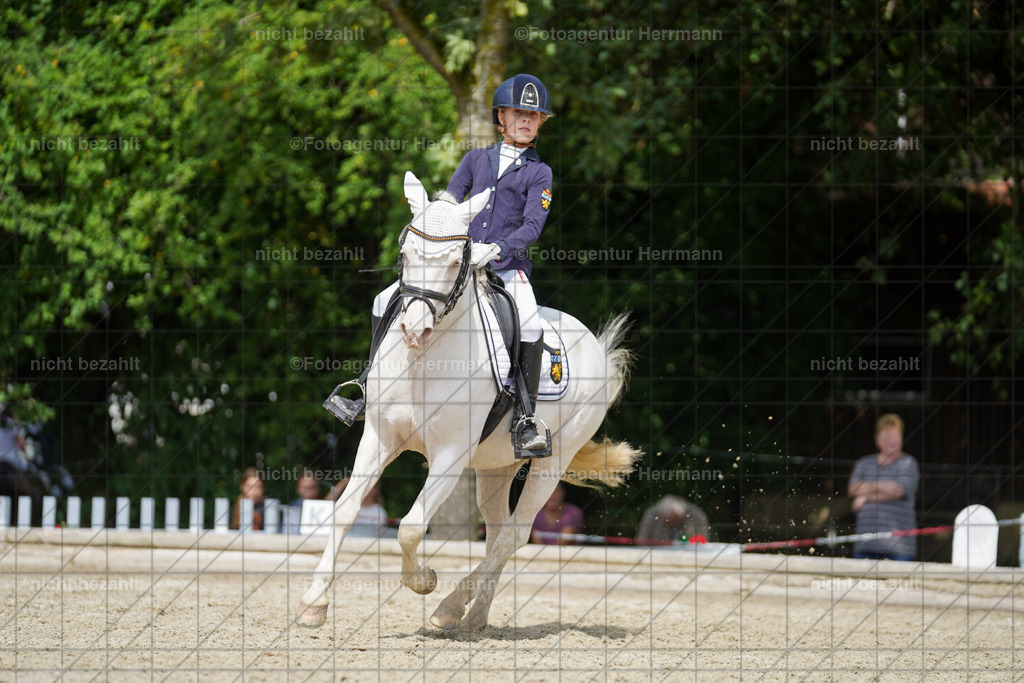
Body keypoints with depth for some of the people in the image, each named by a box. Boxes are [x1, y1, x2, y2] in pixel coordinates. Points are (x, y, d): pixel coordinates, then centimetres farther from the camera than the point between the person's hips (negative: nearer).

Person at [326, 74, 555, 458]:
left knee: (530, 326, -32)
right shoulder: (476, 159, 16)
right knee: (387, 302, -5)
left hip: (507, 266, -4)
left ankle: (525, 421, -25)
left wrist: (500, 249, -22)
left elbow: (533, 224, -6)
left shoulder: (539, 173, 5)